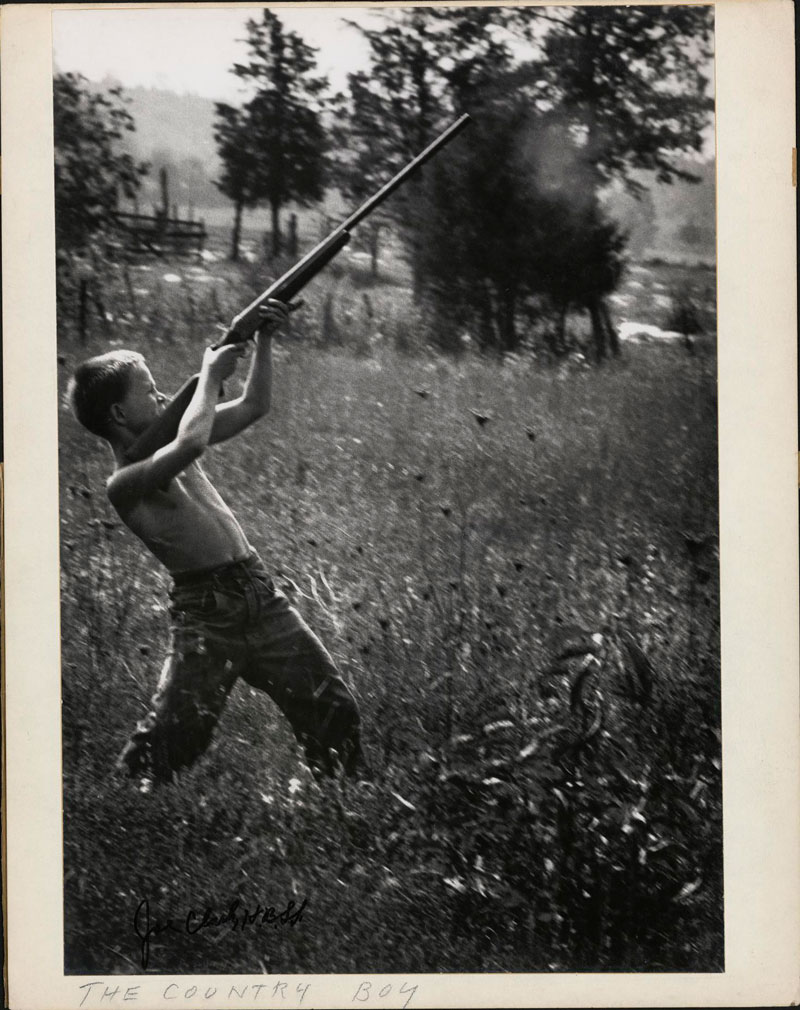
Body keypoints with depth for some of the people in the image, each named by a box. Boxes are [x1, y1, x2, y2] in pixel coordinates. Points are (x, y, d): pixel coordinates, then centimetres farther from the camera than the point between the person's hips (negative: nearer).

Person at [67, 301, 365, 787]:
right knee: (170, 739, -15)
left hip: (261, 594, 8)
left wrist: (265, 340, 5)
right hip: (205, 613, -7)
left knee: (335, 710, 8)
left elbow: (254, 406, 19)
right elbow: (191, 444, -32)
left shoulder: (167, 446, 12)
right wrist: (210, 375, -17)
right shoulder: (124, 482, -13)